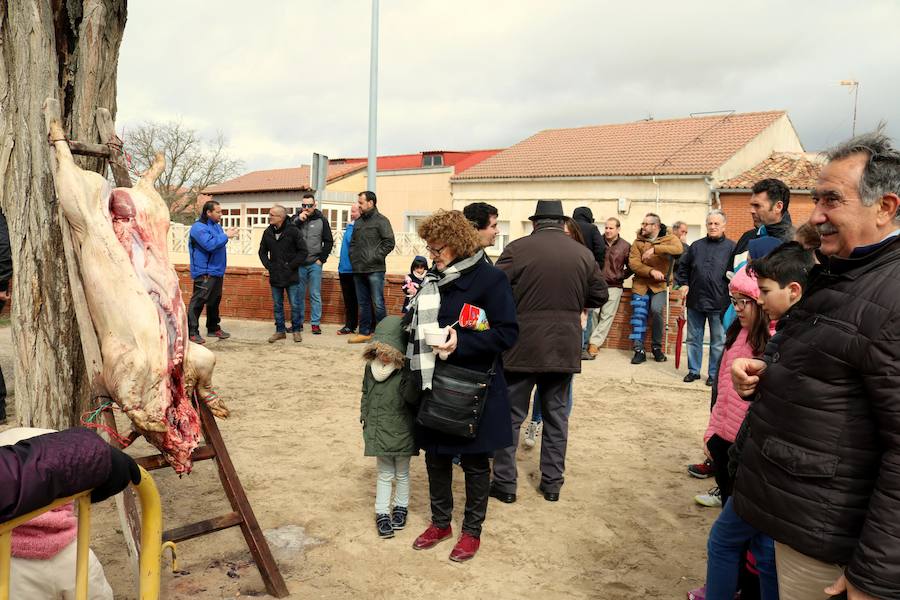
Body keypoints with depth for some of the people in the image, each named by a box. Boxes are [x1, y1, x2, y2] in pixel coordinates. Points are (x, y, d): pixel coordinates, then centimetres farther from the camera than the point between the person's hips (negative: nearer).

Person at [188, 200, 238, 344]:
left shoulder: (216, 225, 14)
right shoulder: (199, 227, -15)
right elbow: (209, 244, -26)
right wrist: (226, 236, -19)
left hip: (217, 271, 10)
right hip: (204, 272, -10)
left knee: (215, 300, 17)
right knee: (198, 301, -8)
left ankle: (213, 328, 28)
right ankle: (192, 332, -5)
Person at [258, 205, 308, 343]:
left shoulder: (293, 231, -9)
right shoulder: (268, 232, 4)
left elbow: (303, 251, -7)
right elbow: (262, 252, 15)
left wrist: (291, 265, -11)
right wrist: (268, 265, 1)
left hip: (291, 276, -4)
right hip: (275, 276, 4)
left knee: (295, 305, 3)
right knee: (277, 306, 10)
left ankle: (296, 330, 16)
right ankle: (280, 330, 21)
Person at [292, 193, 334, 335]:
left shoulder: (321, 220, 3)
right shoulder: (295, 219, 5)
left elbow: (329, 241, 6)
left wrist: (322, 259, -1)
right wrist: (298, 221, -15)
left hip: (315, 264, -1)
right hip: (299, 264, 1)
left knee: (315, 295, 0)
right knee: (298, 294, 7)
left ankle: (315, 323, 6)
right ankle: (298, 322, 17)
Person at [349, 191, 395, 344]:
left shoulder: (381, 220, -3)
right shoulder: (358, 222, 18)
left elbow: (389, 243, -10)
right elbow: (352, 243, 25)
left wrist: (375, 257, -13)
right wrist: (353, 257, 10)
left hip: (374, 270, -7)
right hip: (358, 270, 7)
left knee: (378, 303, -6)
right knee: (363, 303, 11)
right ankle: (364, 332, 18)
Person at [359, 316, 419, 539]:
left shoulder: (405, 371, -18)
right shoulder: (371, 367, -1)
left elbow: (412, 398, -28)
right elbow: (366, 393, 13)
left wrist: (408, 377, -40)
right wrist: (364, 416, 10)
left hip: (401, 431, -3)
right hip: (378, 431, 3)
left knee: (402, 473, 17)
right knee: (384, 473, 14)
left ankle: (401, 506, 36)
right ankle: (382, 512, 24)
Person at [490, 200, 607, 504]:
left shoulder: (516, 249, -9)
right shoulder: (583, 253, 1)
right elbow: (599, 296, 9)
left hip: (521, 347, -3)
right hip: (564, 348, 3)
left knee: (511, 414, 9)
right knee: (556, 414, 16)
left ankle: (505, 482, 16)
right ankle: (552, 482, 23)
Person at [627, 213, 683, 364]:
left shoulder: (669, 238, 0)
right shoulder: (638, 242, 5)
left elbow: (679, 249, -23)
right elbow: (633, 263, -8)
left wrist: (655, 249, -32)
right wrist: (651, 271, -23)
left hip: (659, 284, -2)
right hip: (641, 283, 2)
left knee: (657, 310, -20)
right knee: (638, 315, -3)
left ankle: (657, 347, 1)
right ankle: (639, 350, 7)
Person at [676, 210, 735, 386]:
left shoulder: (731, 247, -1)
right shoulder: (696, 246, 9)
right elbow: (683, 267, 17)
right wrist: (683, 283, 5)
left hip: (719, 303, -3)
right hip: (695, 300, 3)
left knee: (718, 341, 6)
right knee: (693, 338, 11)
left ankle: (714, 373, 17)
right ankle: (693, 370, 23)